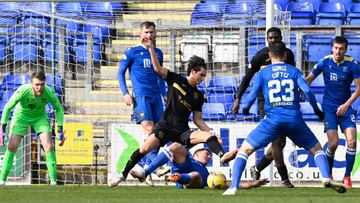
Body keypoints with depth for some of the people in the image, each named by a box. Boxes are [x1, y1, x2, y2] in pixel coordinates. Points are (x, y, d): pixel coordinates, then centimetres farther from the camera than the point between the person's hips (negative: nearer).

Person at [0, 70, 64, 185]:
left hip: (40, 117, 1)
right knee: (11, 147, -11)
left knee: (49, 146, -13)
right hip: (21, 116, -1)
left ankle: (53, 181, -7)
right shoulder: (22, 91, -34)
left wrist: (60, 130, -10)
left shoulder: (49, 92, -28)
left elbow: (58, 109, -8)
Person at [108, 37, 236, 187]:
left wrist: (211, 132, 0)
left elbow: (197, 120, 14)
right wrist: (151, 48, -16)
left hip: (183, 130, 3)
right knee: (145, 148, -22)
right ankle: (123, 175, -8)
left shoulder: (198, 96, 12)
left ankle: (223, 156, -47)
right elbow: (158, 68, -5)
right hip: (166, 126, -3)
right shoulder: (175, 80, 4)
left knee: (209, 136, -22)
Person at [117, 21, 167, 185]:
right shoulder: (132, 52, 2)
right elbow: (120, 73, 4)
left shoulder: (158, 53, 16)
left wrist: (165, 94, 19)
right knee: (149, 130, -18)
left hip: (155, 96, 5)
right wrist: (125, 93, -7)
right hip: (140, 96, -5)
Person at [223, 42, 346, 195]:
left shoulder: (263, 73, 9)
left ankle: (233, 187, -9)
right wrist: (317, 110, 14)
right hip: (295, 119, 1)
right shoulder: (294, 71, 11)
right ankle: (326, 178, -9)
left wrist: (245, 108, 24)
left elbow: (252, 96, 3)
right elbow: (307, 91, -1)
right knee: (316, 149, 18)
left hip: (272, 120, -1)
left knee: (244, 150, 8)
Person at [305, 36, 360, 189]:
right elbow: (308, 79, 4)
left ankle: (347, 176, 0)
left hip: (345, 107, 0)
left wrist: (346, 105, -16)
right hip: (329, 107, 0)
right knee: (333, 143, -11)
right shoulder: (325, 62, -6)